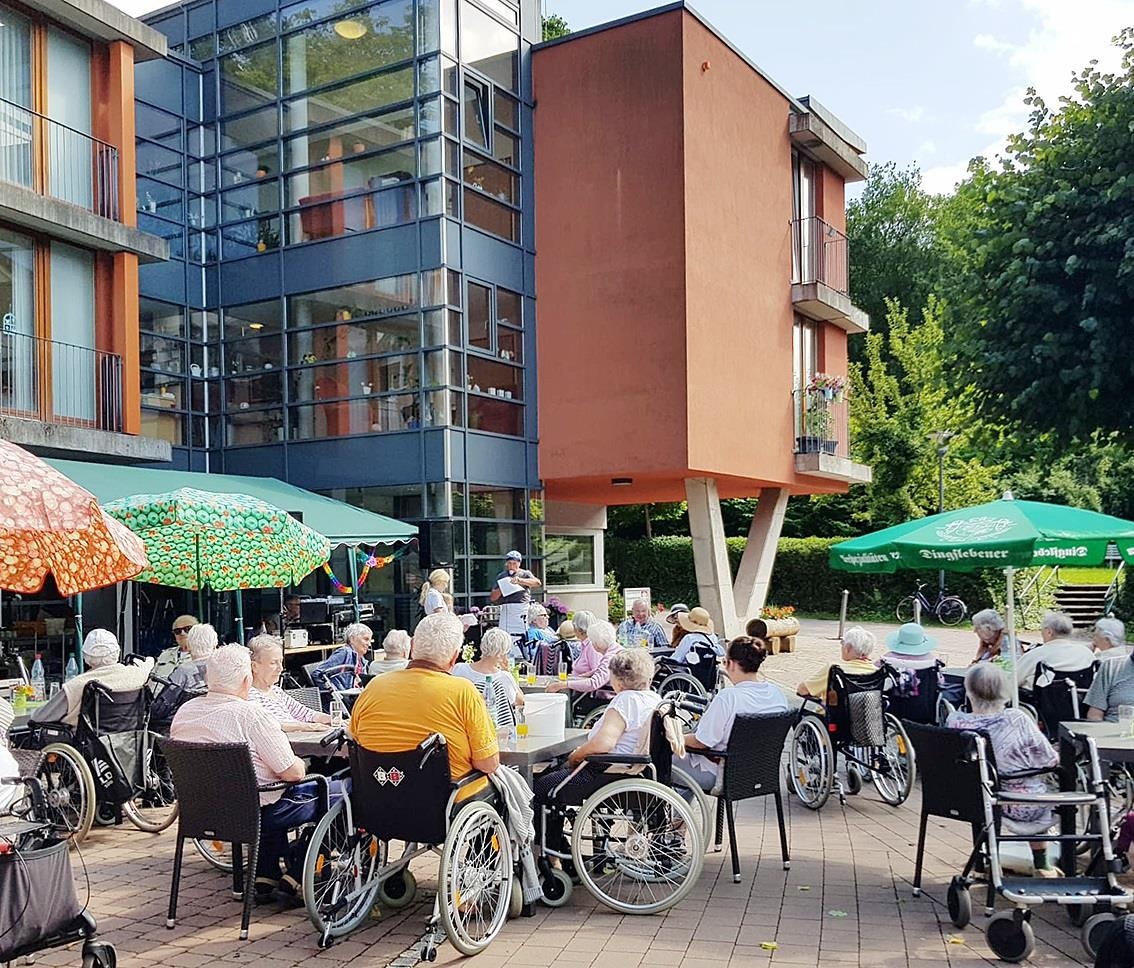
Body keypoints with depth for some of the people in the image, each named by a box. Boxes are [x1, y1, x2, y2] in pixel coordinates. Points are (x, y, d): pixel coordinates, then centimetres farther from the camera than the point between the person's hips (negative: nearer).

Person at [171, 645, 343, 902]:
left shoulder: (183, 712, -2)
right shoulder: (251, 714, -22)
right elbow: (293, 772, -19)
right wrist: (302, 764, 4)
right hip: (256, 812, -8)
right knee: (340, 790, 5)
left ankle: (265, 877, 26)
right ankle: (293, 880, 9)